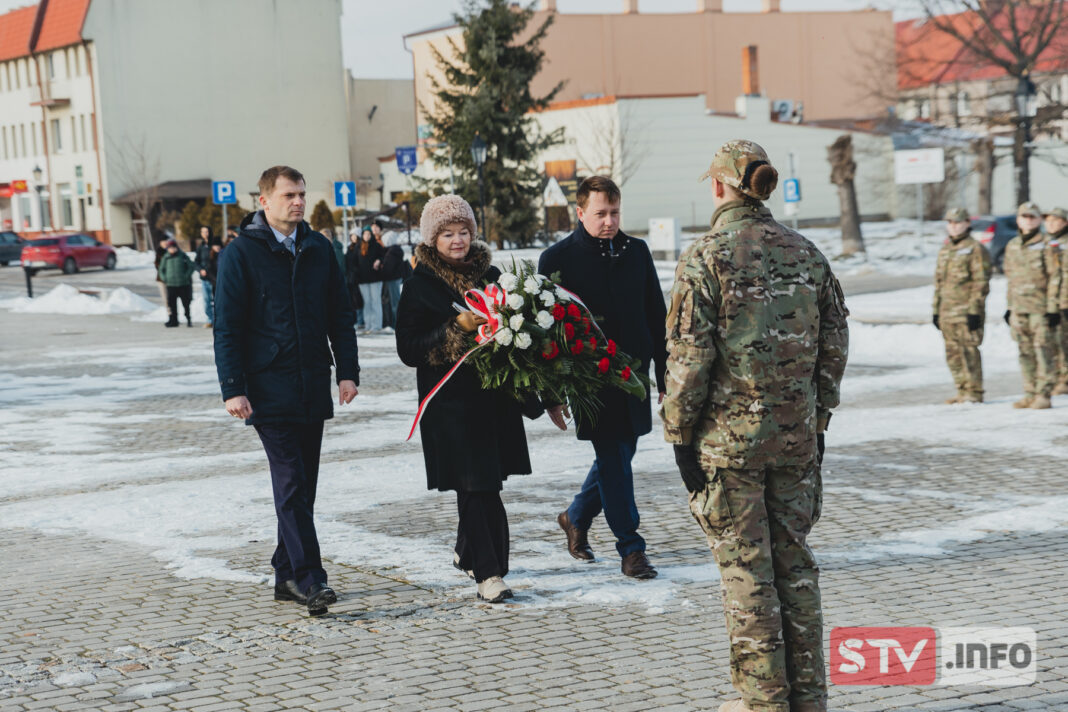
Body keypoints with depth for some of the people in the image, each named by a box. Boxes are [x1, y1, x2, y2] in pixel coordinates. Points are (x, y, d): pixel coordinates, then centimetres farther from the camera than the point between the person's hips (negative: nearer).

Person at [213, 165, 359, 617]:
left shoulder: (318, 249, 11)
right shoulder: (241, 254, -3)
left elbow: (339, 315, 15)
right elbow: (227, 328, -5)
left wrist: (347, 370, 5)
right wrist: (233, 388, -11)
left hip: (313, 387, 5)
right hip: (269, 388, -5)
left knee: (302, 484, 9)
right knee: (291, 483, -12)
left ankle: (287, 576, 18)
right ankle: (307, 577, -12)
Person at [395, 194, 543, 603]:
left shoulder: (490, 276, 11)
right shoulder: (420, 287, -3)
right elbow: (409, 350, -9)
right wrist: (458, 328, -18)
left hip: (494, 396, 5)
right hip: (451, 401, -5)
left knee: (486, 482, 10)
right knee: (474, 485, -8)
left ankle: (468, 552, 32)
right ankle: (488, 573, -4)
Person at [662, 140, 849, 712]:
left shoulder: (706, 257, -10)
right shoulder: (805, 252, 6)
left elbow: (690, 354, -13)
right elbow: (834, 346, 9)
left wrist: (680, 434, -5)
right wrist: (818, 419, 17)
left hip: (729, 434, -5)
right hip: (797, 432, 5)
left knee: (745, 568, 4)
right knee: (794, 560, 13)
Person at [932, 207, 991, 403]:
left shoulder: (975, 249, -5)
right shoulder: (945, 250, 19)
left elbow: (981, 283, -10)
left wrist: (974, 310, -17)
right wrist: (936, 310, 18)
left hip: (966, 311, -7)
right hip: (947, 311, 7)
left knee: (969, 351, -8)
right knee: (953, 353, 7)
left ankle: (974, 392, -3)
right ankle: (962, 391, 14)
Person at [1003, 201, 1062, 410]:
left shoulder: (1047, 246, -4)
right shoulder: (1012, 246, 13)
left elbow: (1055, 278, -6)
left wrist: (1053, 308, -12)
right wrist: (1010, 307, 17)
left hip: (1040, 308, -6)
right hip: (1019, 309, 6)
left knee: (1044, 351, -6)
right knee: (1025, 353, 7)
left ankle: (1044, 396, -4)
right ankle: (1030, 394, 13)